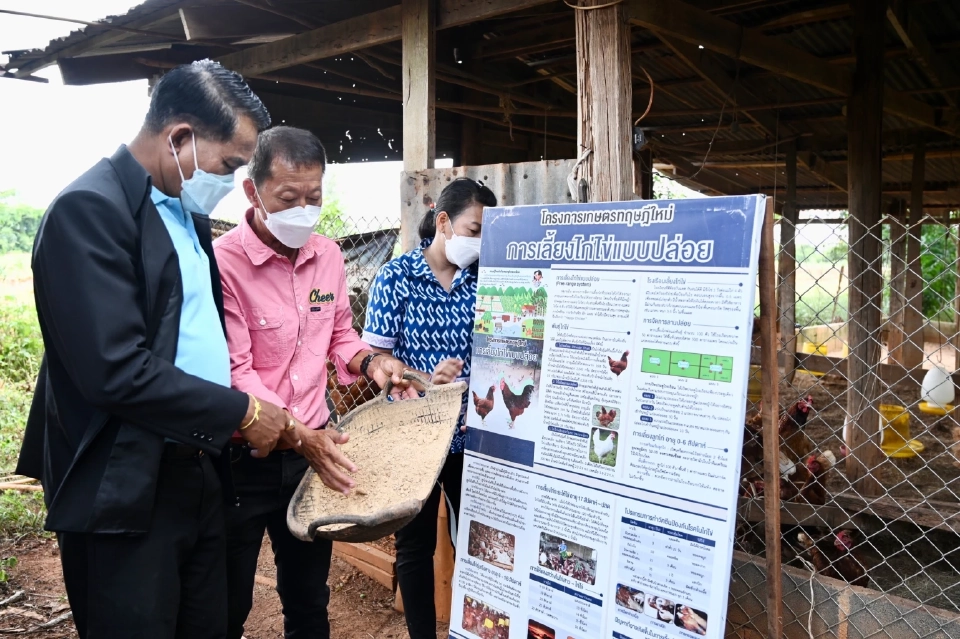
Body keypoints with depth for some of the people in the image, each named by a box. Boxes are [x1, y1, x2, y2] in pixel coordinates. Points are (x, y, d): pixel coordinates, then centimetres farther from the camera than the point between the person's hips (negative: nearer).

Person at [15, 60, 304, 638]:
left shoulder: (187, 212, 10)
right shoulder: (90, 209, -17)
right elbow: (117, 371, -25)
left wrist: (270, 413, 4)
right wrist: (242, 412, -16)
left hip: (199, 472, 8)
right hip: (125, 494, -8)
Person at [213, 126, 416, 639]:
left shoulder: (328, 256, 2)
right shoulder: (223, 262, -17)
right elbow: (234, 373, -20)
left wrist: (369, 362, -5)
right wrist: (298, 436, -27)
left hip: (313, 447, 5)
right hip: (243, 457, -5)